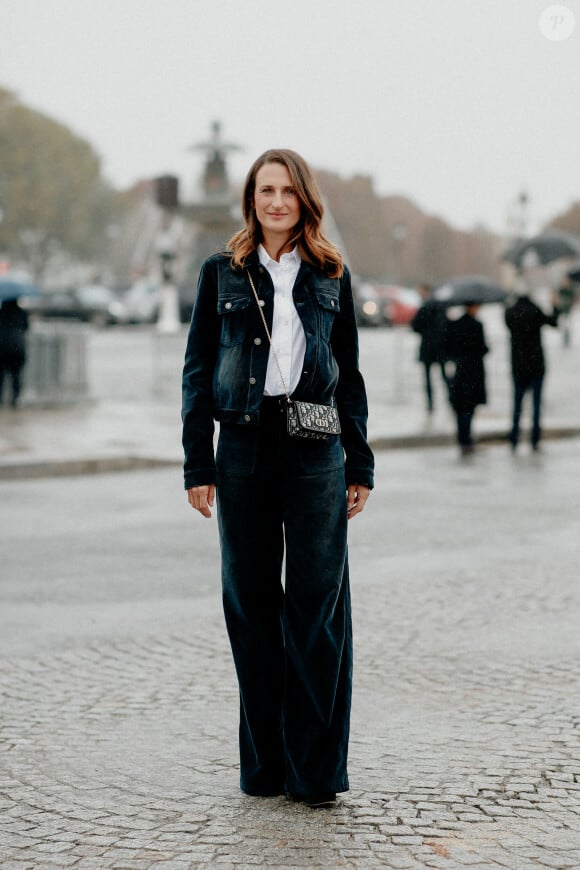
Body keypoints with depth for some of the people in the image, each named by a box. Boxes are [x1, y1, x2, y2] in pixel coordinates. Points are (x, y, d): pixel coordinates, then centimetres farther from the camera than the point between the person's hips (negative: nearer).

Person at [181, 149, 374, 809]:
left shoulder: (330, 277, 11)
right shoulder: (222, 273, 8)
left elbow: (349, 375, 13)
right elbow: (198, 371, 7)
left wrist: (359, 464, 8)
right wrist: (198, 465, 1)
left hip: (316, 453, 0)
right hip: (244, 449, 0)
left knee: (318, 603, -4)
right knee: (251, 604, 5)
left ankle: (315, 767, 3)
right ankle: (263, 764, 15)